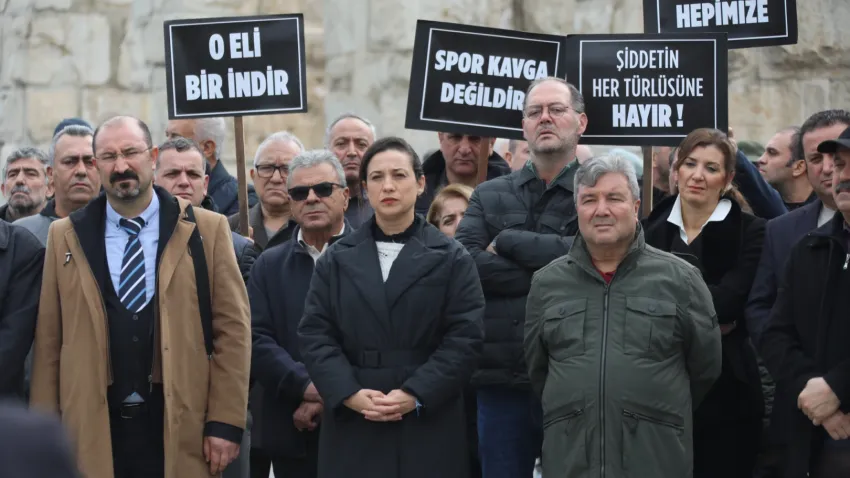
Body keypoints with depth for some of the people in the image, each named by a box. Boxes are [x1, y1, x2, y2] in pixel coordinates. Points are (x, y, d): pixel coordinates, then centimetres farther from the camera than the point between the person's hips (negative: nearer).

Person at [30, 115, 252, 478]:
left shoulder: (206, 230, 2)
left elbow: (232, 329, 0)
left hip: (182, 430, -1)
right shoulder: (65, 237, 7)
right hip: (93, 432, 1)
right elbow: (49, 340, 6)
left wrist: (225, 422, -6)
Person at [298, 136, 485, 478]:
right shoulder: (336, 260, 11)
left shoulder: (452, 259, 5)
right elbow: (315, 335, 4)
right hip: (353, 426, 1)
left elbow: (464, 338, -3)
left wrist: (415, 395, -15)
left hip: (429, 426, -1)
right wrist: (350, 393, -12)